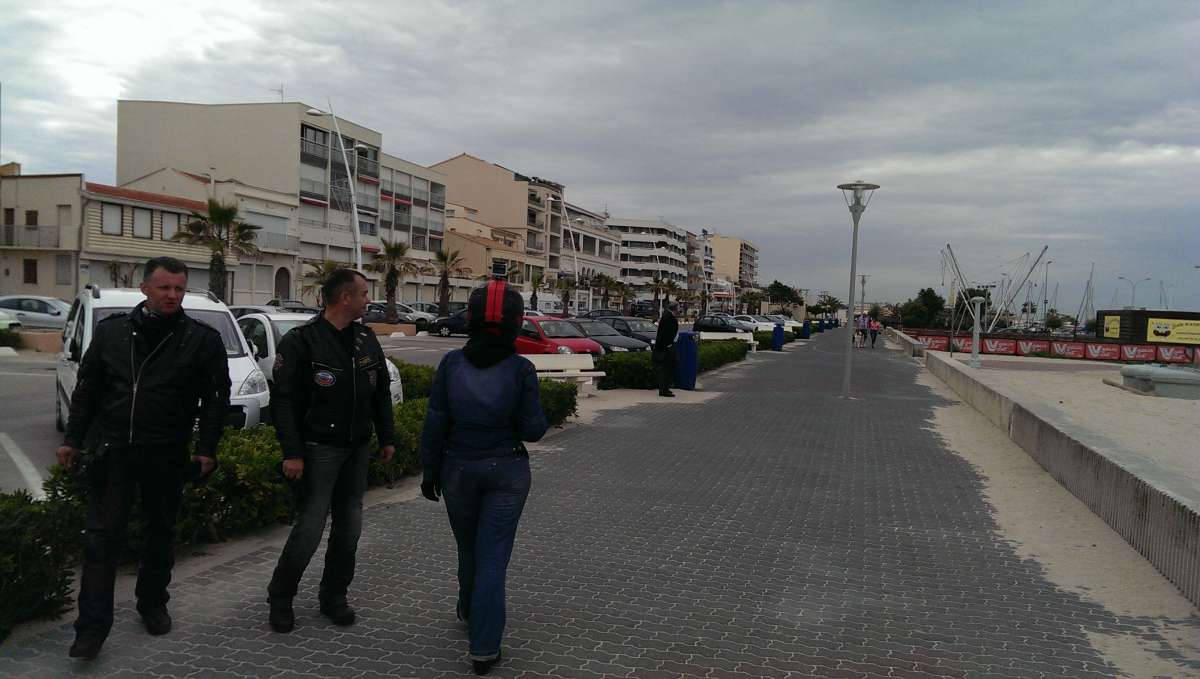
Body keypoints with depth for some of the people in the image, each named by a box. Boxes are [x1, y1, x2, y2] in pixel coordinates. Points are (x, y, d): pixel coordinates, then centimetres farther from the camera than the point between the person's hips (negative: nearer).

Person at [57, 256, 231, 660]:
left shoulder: (203, 340, -3)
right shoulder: (112, 331, 5)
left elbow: (216, 398, -2)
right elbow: (87, 389, 11)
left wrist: (206, 449, -8)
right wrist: (73, 440, 8)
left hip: (166, 456, -1)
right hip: (111, 450, 1)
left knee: (161, 534, 12)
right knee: (101, 537, -1)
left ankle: (152, 605, 30)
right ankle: (93, 626, 5)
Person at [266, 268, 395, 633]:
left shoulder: (366, 339, 8)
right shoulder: (301, 341, -11)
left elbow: (381, 393, 16)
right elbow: (284, 401, -13)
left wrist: (386, 438, 14)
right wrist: (291, 452, -18)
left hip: (357, 450, 6)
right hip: (319, 449, -6)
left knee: (349, 526, 10)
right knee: (311, 526, -6)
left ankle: (333, 596, 24)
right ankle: (280, 597, 14)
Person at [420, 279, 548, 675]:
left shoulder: (451, 364, -10)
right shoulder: (521, 369, -14)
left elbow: (434, 425, -7)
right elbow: (532, 429, -11)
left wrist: (429, 472, 4)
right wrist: (534, 414, 10)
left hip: (458, 469, 2)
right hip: (506, 471, -2)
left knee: (468, 547, 23)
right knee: (492, 556, 5)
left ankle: (469, 611, 46)